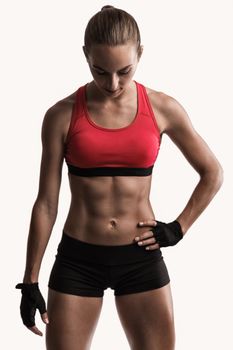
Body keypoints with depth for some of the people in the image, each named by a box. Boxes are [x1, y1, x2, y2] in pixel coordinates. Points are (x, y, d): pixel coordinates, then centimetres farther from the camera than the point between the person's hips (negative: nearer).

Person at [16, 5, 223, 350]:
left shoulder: (163, 108, -2)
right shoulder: (62, 115, -5)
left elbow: (213, 174, 10)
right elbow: (46, 203, -1)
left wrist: (178, 228, 2)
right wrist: (30, 281, 0)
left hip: (141, 258, 1)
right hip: (78, 259, -1)